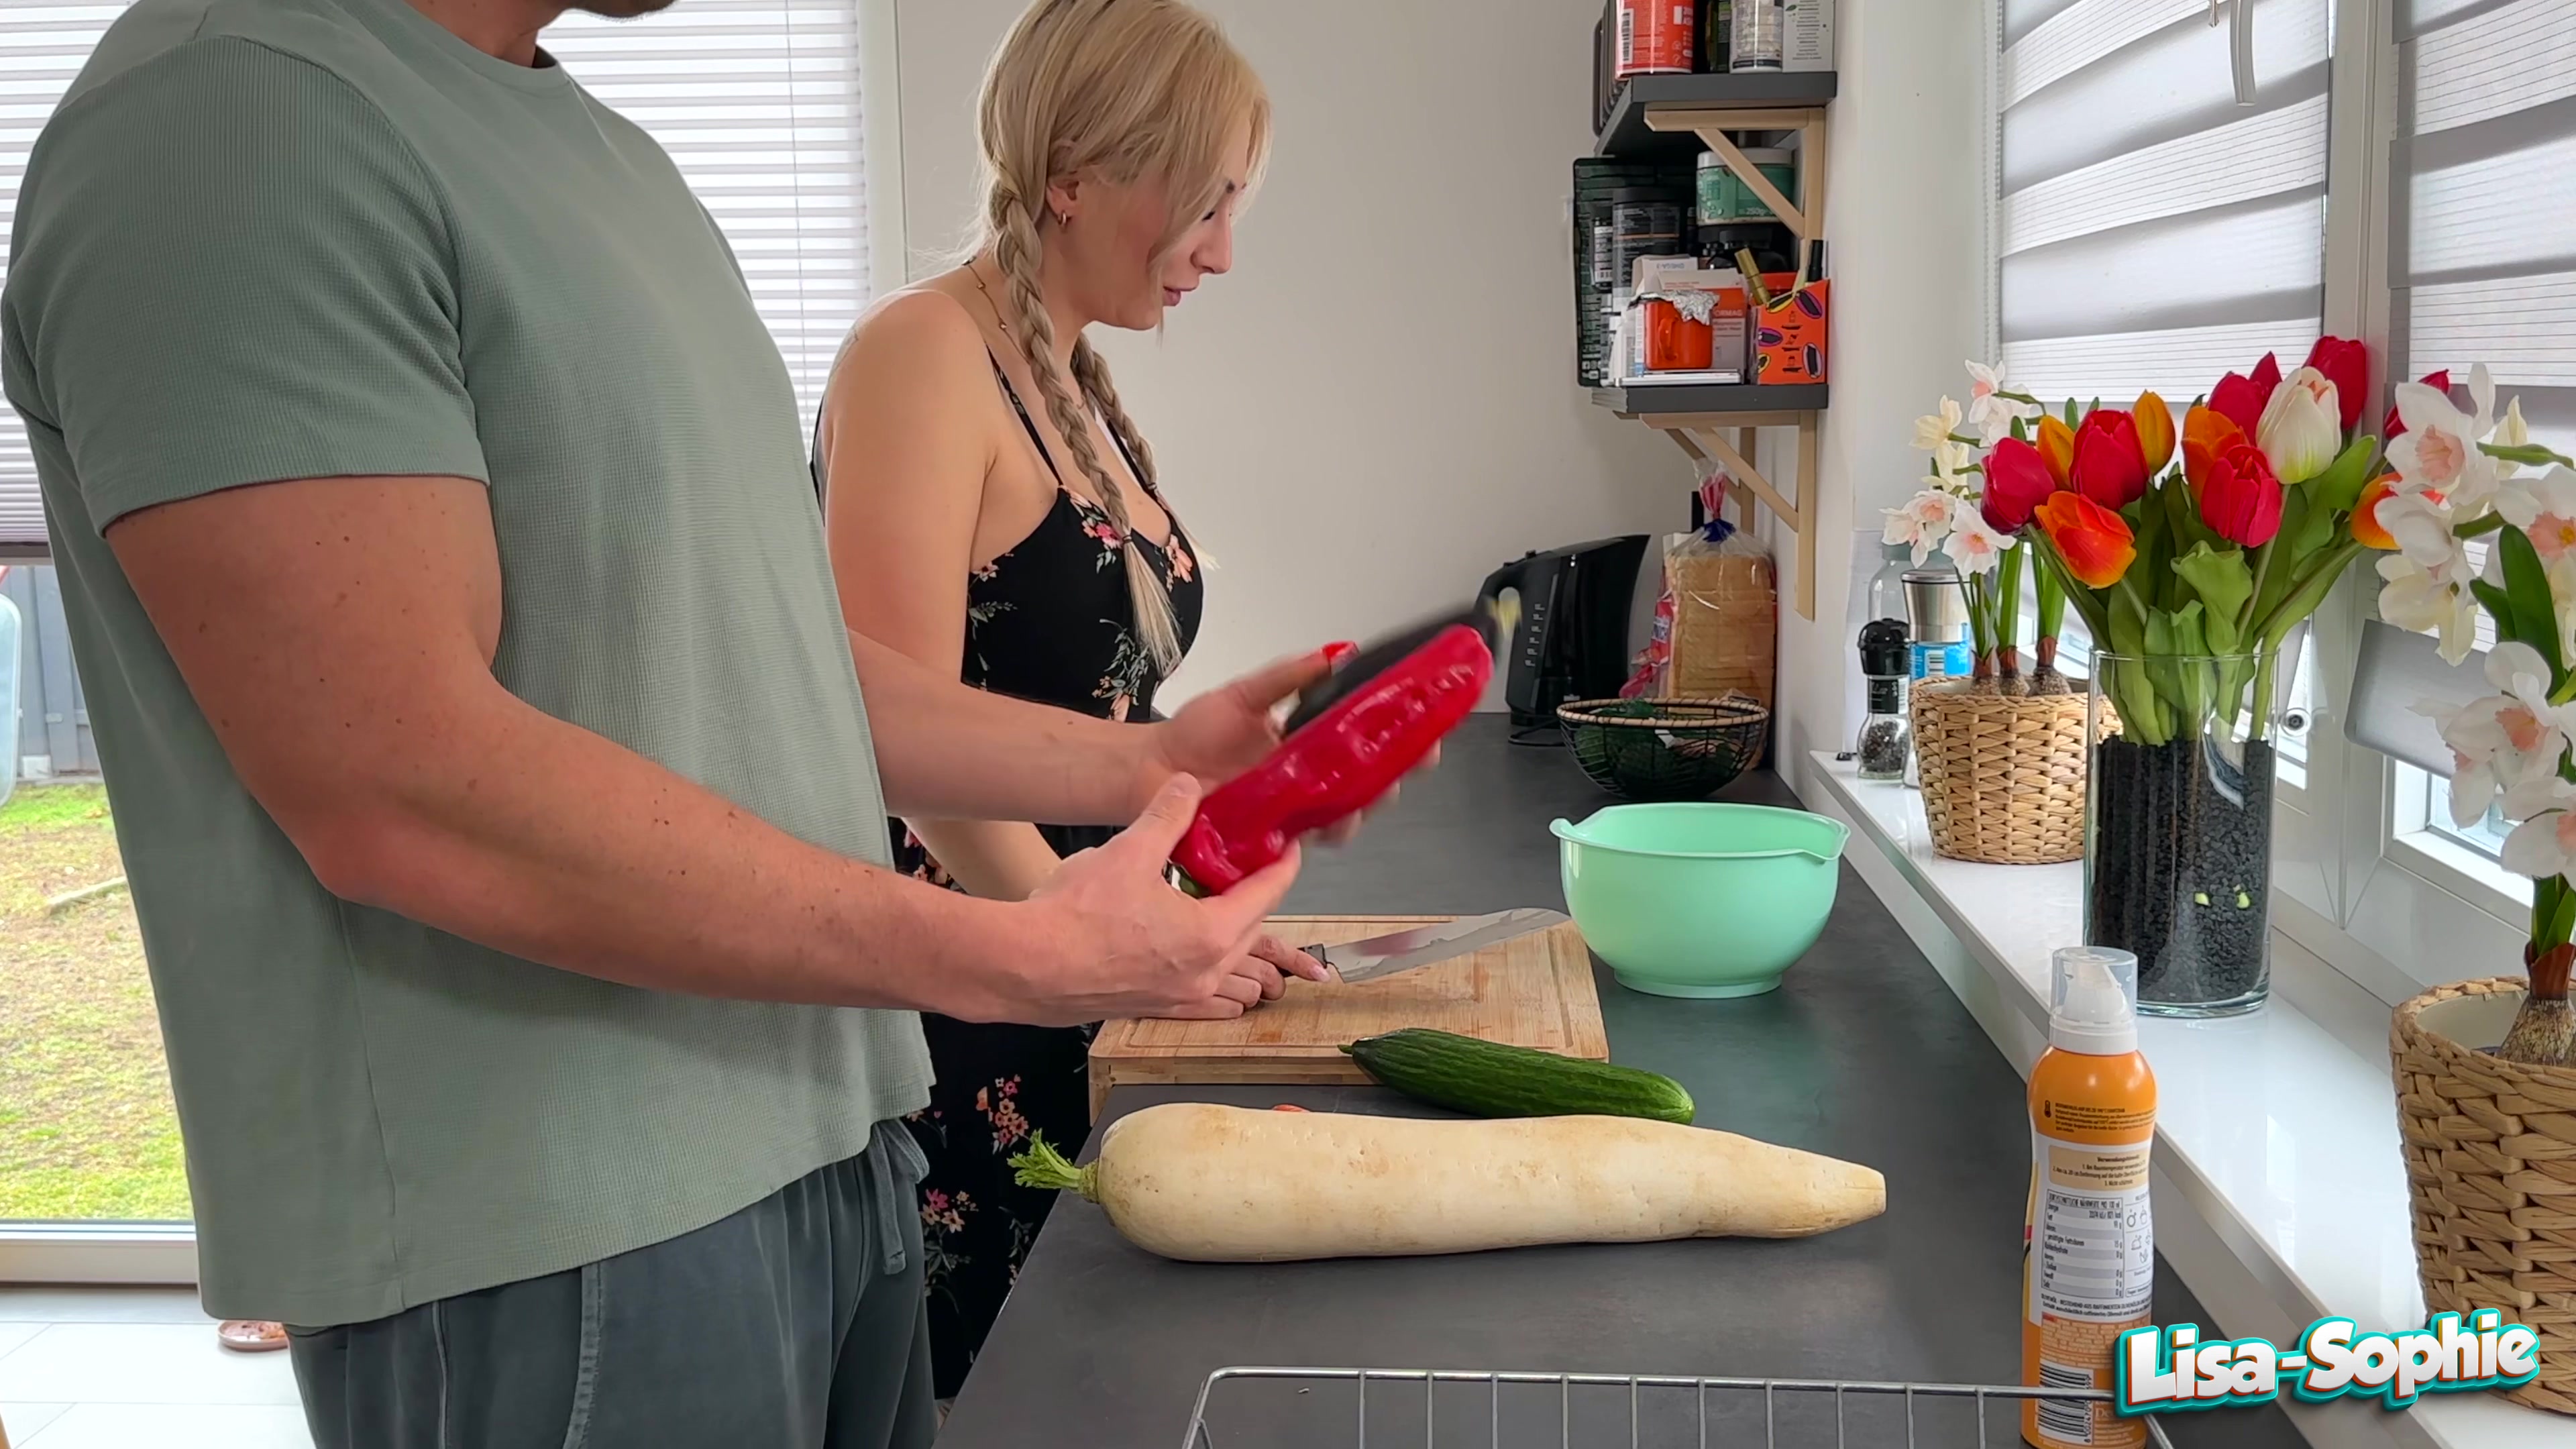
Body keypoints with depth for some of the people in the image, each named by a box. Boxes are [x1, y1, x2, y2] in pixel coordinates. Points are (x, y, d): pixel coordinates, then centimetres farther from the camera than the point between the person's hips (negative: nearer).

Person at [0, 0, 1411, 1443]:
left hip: (821, 1143, 9)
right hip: (540, 1251, -8)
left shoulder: (611, 155, 13)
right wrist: (1015, 958, -20)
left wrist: (1150, 762, 7)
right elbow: (405, 795, -23)